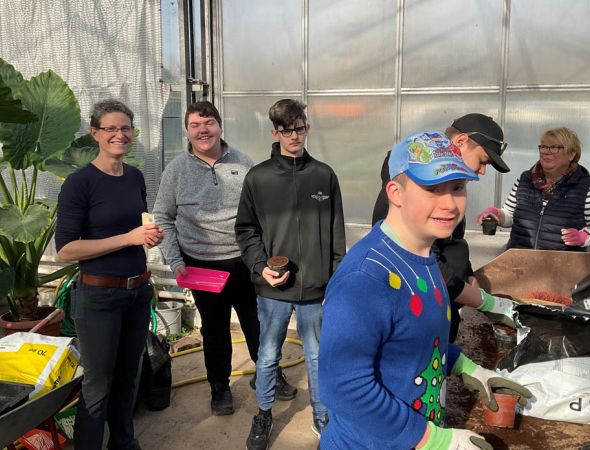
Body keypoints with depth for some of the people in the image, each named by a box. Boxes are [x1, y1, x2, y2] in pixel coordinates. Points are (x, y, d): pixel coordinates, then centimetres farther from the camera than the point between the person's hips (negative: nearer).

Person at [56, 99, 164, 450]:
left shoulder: (136, 177, 5)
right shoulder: (79, 183, -14)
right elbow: (66, 250, -17)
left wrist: (154, 234, -2)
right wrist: (129, 237, -21)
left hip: (138, 291, 6)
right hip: (98, 296, -6)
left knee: (128, 376, 20)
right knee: (98, 385, 7)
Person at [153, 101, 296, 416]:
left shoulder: (242, 163, -2)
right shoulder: (176, 170, -3)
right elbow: (163, 219, 2)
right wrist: (175, 261, -6)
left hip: (245, 261, 1)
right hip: (202, 265, 0)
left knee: (257, 324, 13)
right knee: (214, 329, 15)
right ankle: (220, 387, 35)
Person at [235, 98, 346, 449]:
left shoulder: (325, 176, 1)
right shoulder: (258, 178, -1)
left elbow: (336, 233, 4)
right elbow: (246, 230, 3)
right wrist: (261, 268, -10)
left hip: (316, 288, 1)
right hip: (273, 289, 0)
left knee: (318, 357, 14)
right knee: (268, 357, 13)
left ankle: (322, 416, 35)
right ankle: (264, 416, 35)